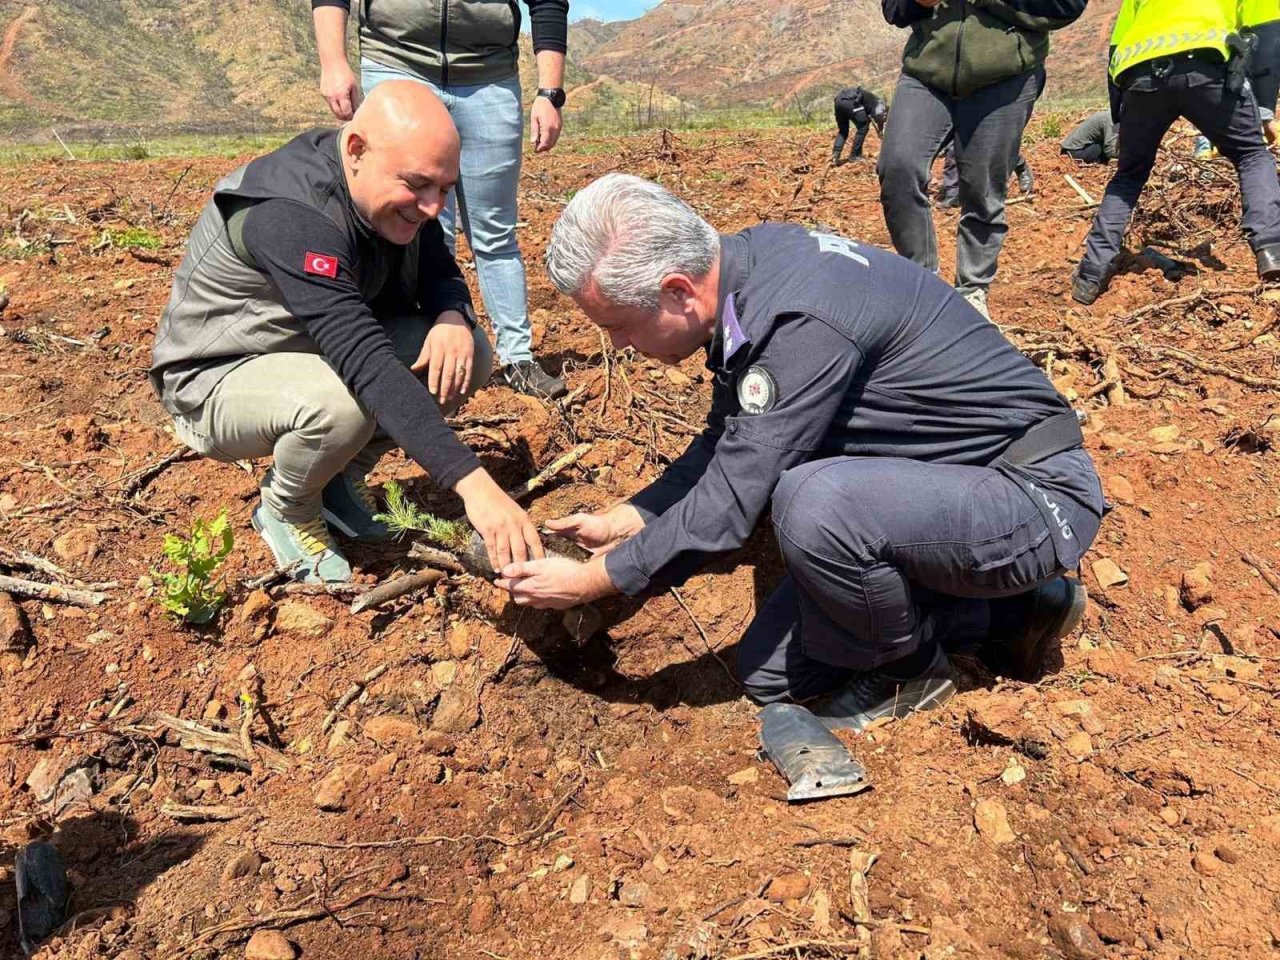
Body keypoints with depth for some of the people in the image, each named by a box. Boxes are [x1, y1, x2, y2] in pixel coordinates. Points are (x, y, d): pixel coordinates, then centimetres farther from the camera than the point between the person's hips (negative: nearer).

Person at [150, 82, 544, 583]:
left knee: (469, 353, -11)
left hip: (322, 350, 7)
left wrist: (453, 317, -23)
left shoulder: (397, 192, -10)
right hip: (217, 377, -7)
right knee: (339, 403, -39)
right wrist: (472, 482, -51)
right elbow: (367, 365, -44)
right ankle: (286, 511, -4)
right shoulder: (291, 215, -34)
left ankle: (343, 479, 6)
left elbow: (441, 272, 4)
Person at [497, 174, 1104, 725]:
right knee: (772, 675, 6)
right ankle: (1010, 609, 13)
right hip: (932, 483, 9)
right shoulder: (745, 271, -2)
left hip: (1037, 495, -8)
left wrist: (594, 579, -15)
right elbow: (727, 446, 11)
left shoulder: (802, 322, -32)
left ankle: (910, 672, -4)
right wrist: (625, 520, 4)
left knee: (814, 503, -37)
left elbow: (729, 504, -28)